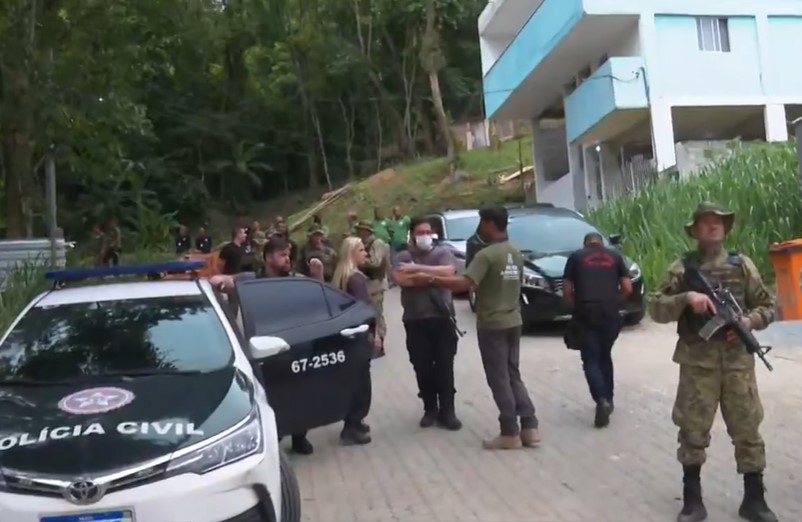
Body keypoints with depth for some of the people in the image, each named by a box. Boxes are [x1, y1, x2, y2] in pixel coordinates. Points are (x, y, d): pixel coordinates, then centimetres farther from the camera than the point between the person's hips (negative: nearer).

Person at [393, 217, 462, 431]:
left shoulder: (442, 253, 5)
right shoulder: (403, 257, 6)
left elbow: (448, 271, -15)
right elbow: (401, 279, -13)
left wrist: (417, 269, -15)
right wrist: (433, 276, -10)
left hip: (442, 318, -1)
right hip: (415, 320, 1)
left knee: (445, 367, 1)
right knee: (422, 368, 5)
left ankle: (447, 411, 8)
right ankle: (430, 409, 17)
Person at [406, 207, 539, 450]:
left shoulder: (486, 255, -17)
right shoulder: (516, 254, 9)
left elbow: (464, 284, -27)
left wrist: (429, 279, -20)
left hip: (492, 324, -8)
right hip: (513, 321, 8)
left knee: (499, 379, 0)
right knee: (513, 376, 15)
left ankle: (510, 433, 4)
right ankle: (529, 427, 12)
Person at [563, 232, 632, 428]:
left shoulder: (576, 257, 10)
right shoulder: (615, 255, 14)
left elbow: (567, 291, 6)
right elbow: (627, 288, 9)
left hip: (586, 314, -2)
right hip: (610, 313, 2)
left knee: (590, 360, 1)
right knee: (605, 356, 20)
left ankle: (601, 400, -17)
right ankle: (608, 399, 23)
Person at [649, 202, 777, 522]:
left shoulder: (742, 264, 9)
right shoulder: (682, 267, 3)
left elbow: (767, 305, 11)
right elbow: (656, 308, -3)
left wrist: (750, 320, -9)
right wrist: (686, 298, -19)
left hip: (738, 359, 2)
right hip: (697, 361, -1)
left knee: (747, 429, 5)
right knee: (692, 430, 2)